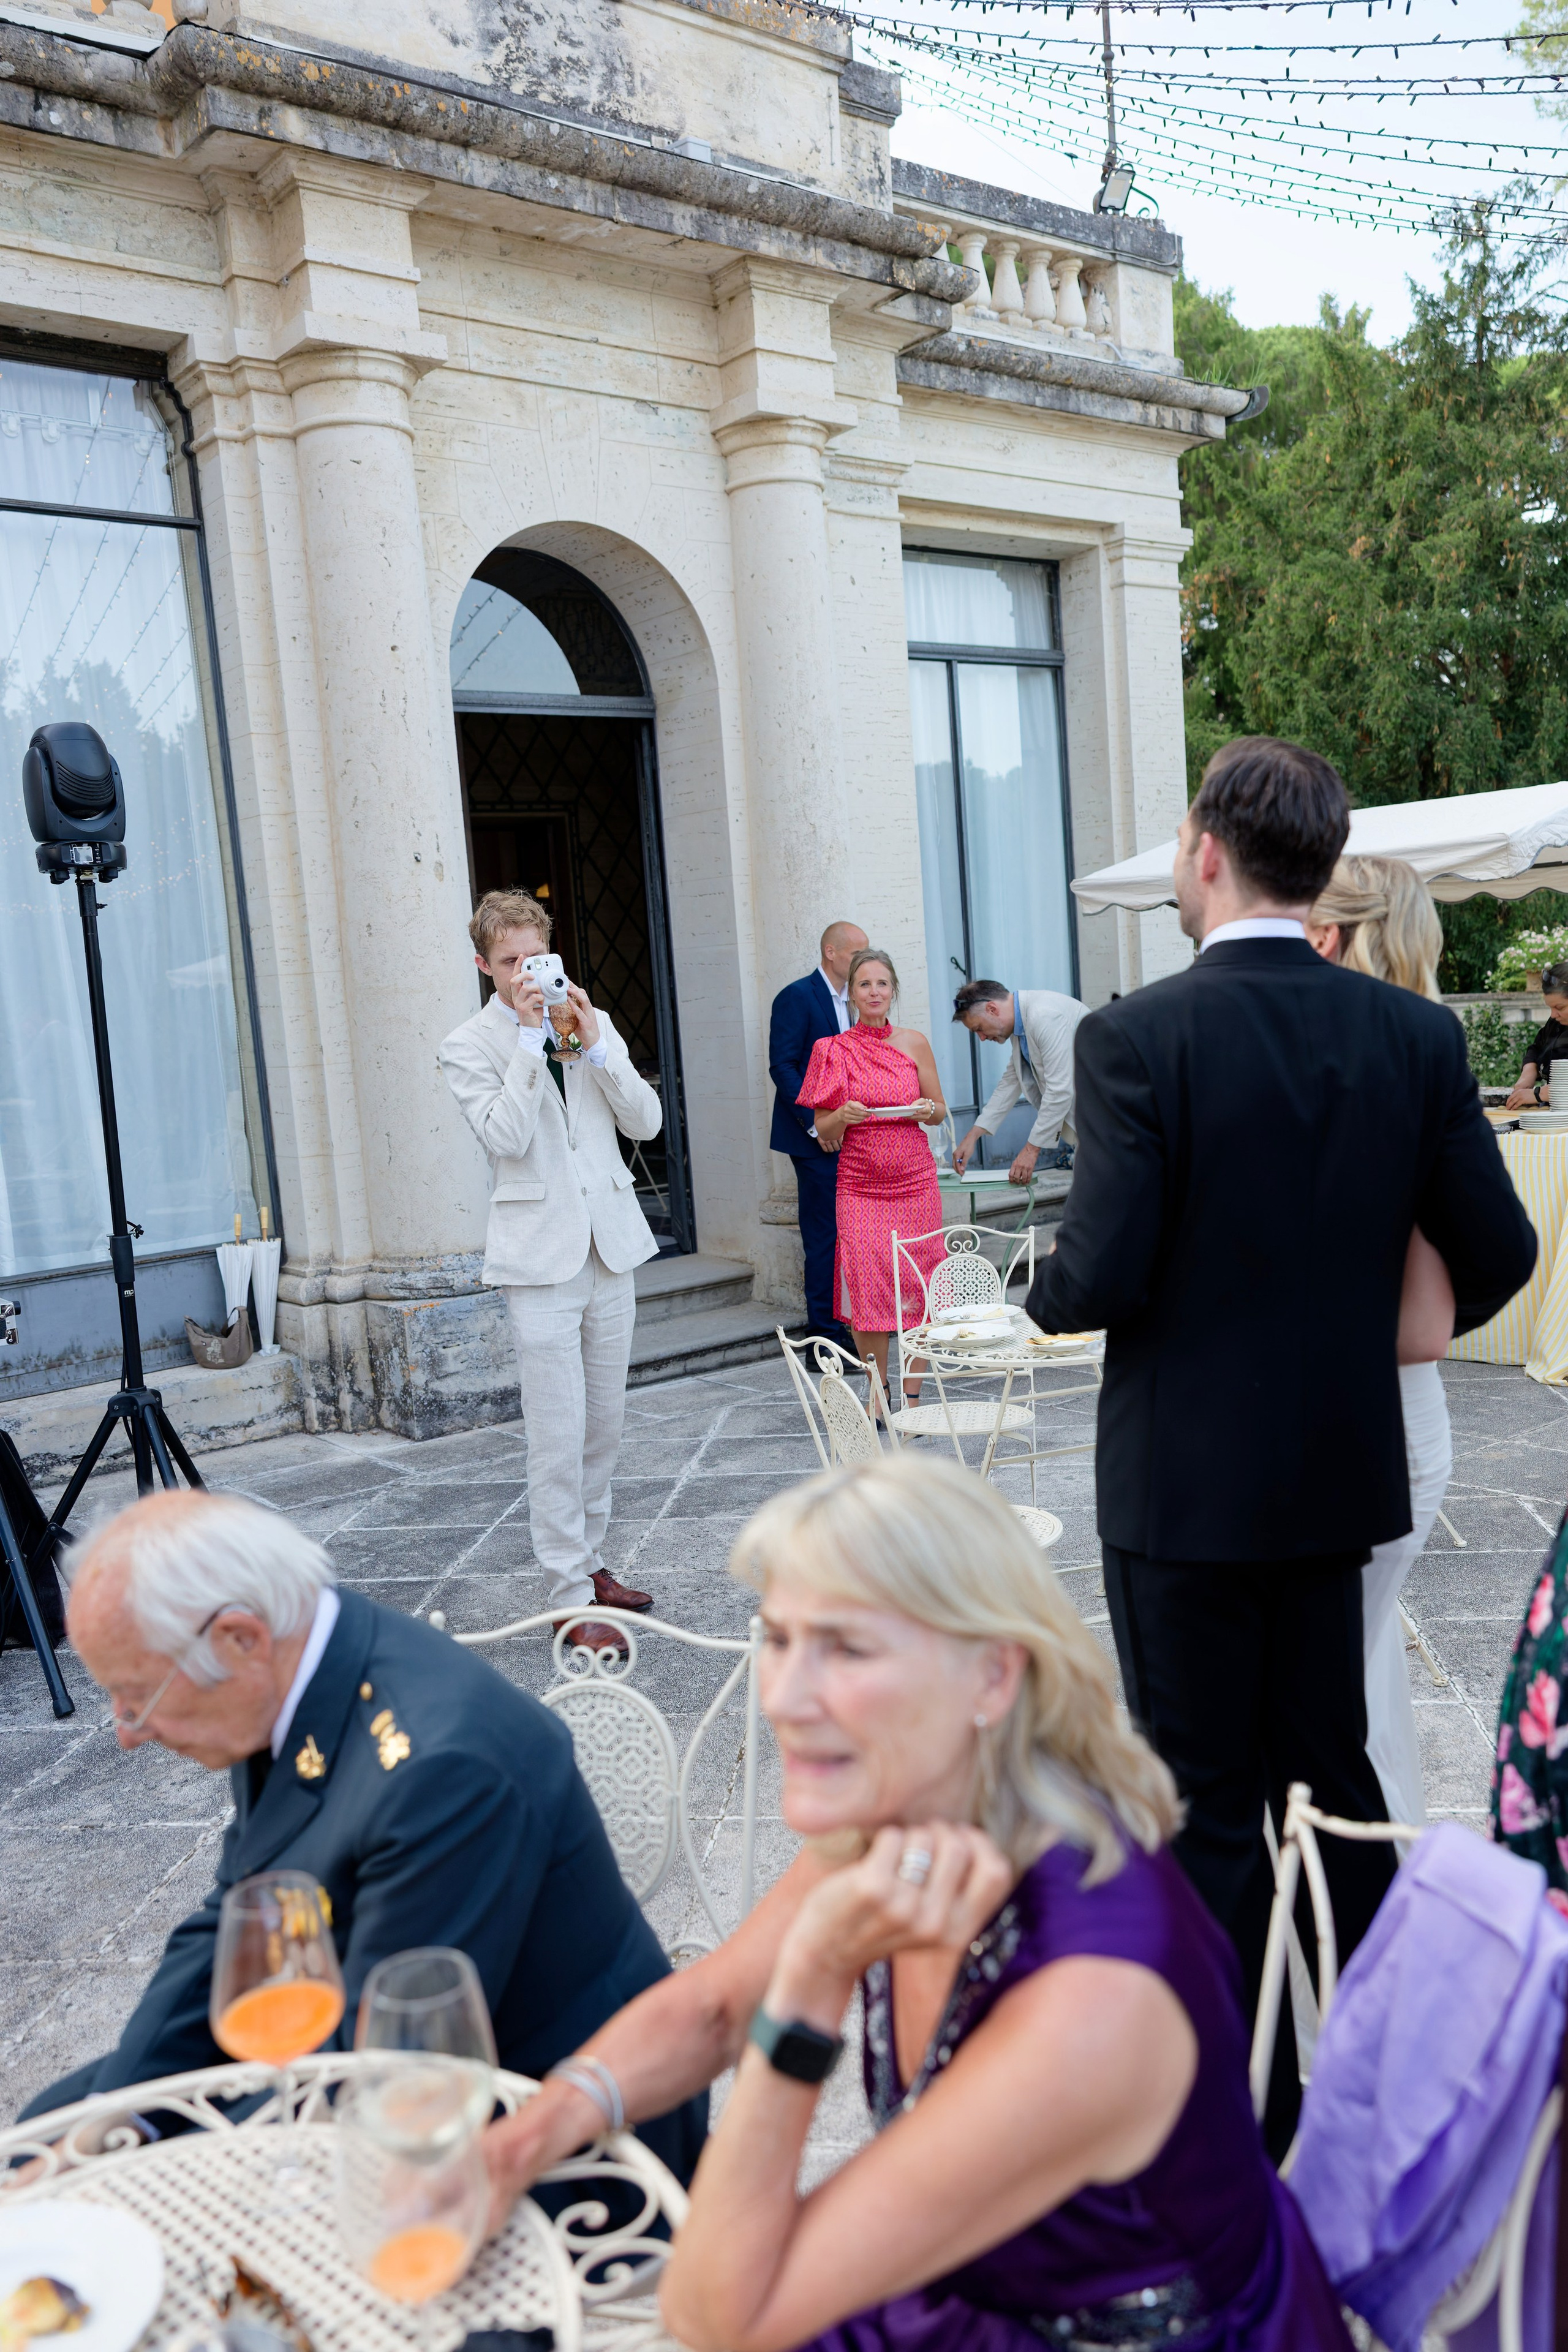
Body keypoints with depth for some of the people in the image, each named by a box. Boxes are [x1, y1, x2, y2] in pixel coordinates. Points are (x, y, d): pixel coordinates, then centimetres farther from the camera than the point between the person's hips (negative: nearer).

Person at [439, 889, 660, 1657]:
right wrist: (532, 1037, -16)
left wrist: (594, 1046, -8)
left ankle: (588, 1562, 28)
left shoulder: (594, 1021, 11)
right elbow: (505, 1136, -16)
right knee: (558, 1435, -5)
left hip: (610, 1246, 5)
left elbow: (645, 1122, 3)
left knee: (605, 1426, 13)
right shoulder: (469, 1046, -1)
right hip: (539, 1255, -5)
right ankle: (570, 1598, 3)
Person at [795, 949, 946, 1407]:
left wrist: (928, 1110, -10)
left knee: (916, 1287, 0)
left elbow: (940, 1109, 12)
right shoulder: (834, 1051, 2)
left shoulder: (914, 1043, 5)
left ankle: (911, 1393, 12)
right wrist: (842, 1118, -16)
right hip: (859, 1186, -1)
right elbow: (823, 1130, 5)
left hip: (915, 1181, 1)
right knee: (866, 1288, -7)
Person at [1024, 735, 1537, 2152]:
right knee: (1330, 1769, 21)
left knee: (1209, 1806, 10)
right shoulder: (1418, 1036, -3)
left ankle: (1246, 2107, 23)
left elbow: (1100, 1278, -21)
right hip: (1338, 1467, 5)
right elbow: (1498, 1255, 1)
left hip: (1184, 1482, -5)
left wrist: (1042, 1293, 2)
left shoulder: (1137, 1038, -18)